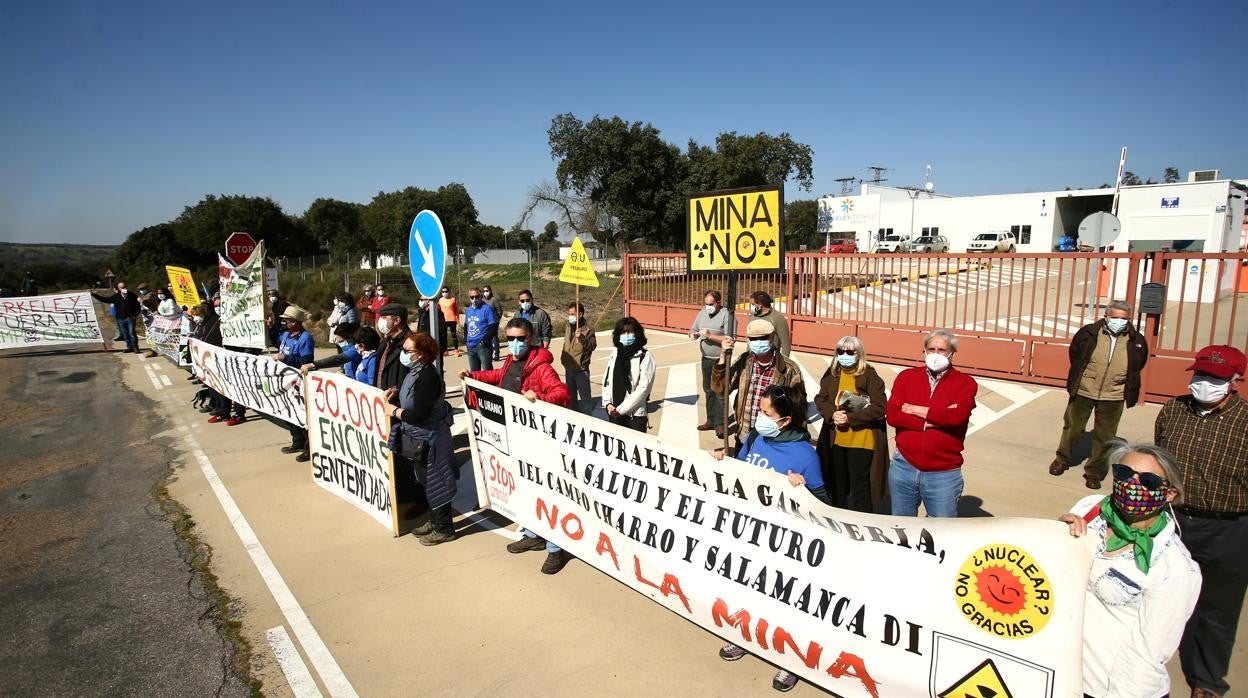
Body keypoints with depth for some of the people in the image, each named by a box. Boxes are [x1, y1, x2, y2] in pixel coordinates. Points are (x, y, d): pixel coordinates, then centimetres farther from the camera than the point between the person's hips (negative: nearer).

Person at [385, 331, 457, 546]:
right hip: (419, 438, 10)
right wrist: (396, 391, 6)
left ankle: (444, 529, 18)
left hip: (429, 439, -10)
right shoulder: (415, 371, 4)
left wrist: (394, 411, -14)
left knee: (434, 484, 4)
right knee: (426, 482, 22)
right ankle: (434, 521, 38)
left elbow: (417, 414, -29)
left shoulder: (426, 376, -26)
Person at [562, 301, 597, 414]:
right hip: (568, 369, 8)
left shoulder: (588, 328, -13)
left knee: (585, 397, -1)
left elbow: (592, 346, -23)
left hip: (581, 370, -7)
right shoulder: (569, 326, 8)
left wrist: (582, 338, -37)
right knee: (571, 396, 20)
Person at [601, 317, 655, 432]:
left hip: (635, 415, -5)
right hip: (614, 414, 5)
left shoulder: (645, 357, -8)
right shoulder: (615, 353, 8)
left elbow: (643, 388, -13)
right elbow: (606, 380, 11)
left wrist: (621, 409, -12)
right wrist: (607, 403, -3)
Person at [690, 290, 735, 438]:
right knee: (708, 391, 15)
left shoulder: (726, 315, -14)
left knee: (720, 393, -5)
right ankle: (711, 421, 26)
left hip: (720, 360, -7)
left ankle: (720, 424, 3)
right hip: (706, 359, 7)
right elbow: (692, 330, 14)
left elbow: (730, 339, -20)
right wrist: (693, 334, -9)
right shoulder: (702, 313, 8)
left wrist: (710, 336, -24)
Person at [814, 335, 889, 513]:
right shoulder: (831, 374, 6)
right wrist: (832, 414, -15)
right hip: (835, 439, 6)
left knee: (859, 487, 0)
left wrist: (850, 418, -21)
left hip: (862, 441, -6)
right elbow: (820, 398, 5)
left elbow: (879, 408, -16)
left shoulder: (870, 376, -11)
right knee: (837, 485, 20)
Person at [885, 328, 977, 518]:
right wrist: (932, 421, -16)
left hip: (944, 474, -2)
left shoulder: (965, 383, -2)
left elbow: (957, 416, -20)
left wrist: (915, 410, -10)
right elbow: (892, 415, -7)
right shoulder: (906, 377, 4)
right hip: (903, 467, 2)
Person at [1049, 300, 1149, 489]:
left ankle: (1095, 471, 25)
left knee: (1104, 436, 10)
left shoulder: (1137, 342, -6)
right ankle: (1062, 459, 34)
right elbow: (1074, 355, 8)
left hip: (1113, 397, 1)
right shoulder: (1088, 333, -11)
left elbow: (1137, 367, 12)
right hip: (1083, 391, -1)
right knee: (1072, 427, 14)